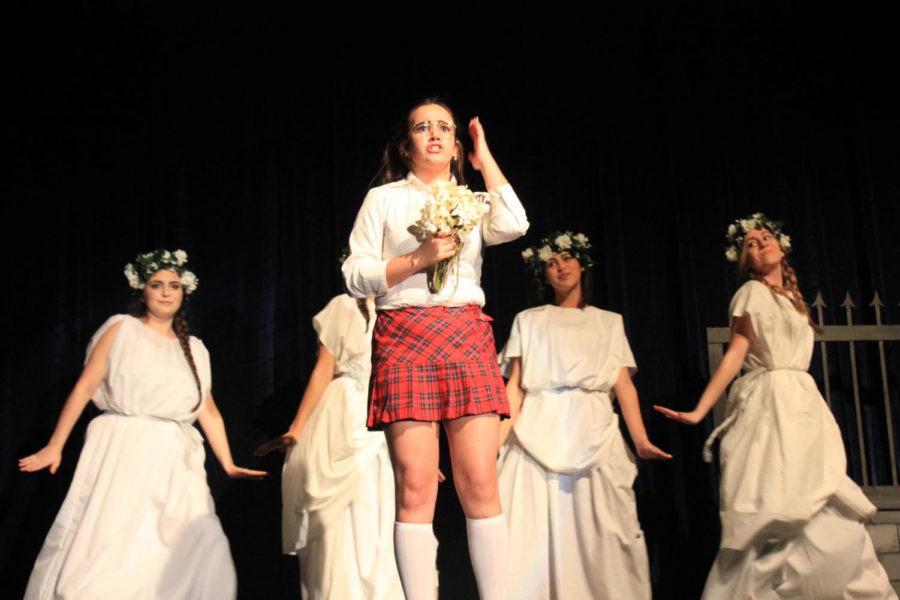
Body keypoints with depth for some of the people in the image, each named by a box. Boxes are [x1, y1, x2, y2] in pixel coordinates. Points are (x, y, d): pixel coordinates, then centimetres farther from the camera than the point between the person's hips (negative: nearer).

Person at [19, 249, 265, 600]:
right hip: (123, 453, -3)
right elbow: (85, 388, -1)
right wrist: (55, 446, -6)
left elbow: (208, 412, 14)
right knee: (110, 555, -8)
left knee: (198, 559, -6)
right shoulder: (121, 329, 4)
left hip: (174, 463, 4)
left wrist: (228, 464, 8)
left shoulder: (195, 350, 15)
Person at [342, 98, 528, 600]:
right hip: (405, 336, -1)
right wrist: (418, 259, -8)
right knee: (416, 482, -8)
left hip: (469, 338, 2)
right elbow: (355, 275, 6)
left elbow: (514, 225, -4)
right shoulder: (384, 199, 15)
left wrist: (484, 156, 8)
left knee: (480, 481, -6)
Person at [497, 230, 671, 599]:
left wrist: (640, 439, -8)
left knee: (600, 535, -7)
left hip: (594, 434, 1)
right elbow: (515, 386, 7)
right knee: (534, 533, -7)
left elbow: (623, 384, 8)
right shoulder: (528, 320, 17)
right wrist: (499, 434, -10)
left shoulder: (609, 322, 19)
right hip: (539, 433, 0)